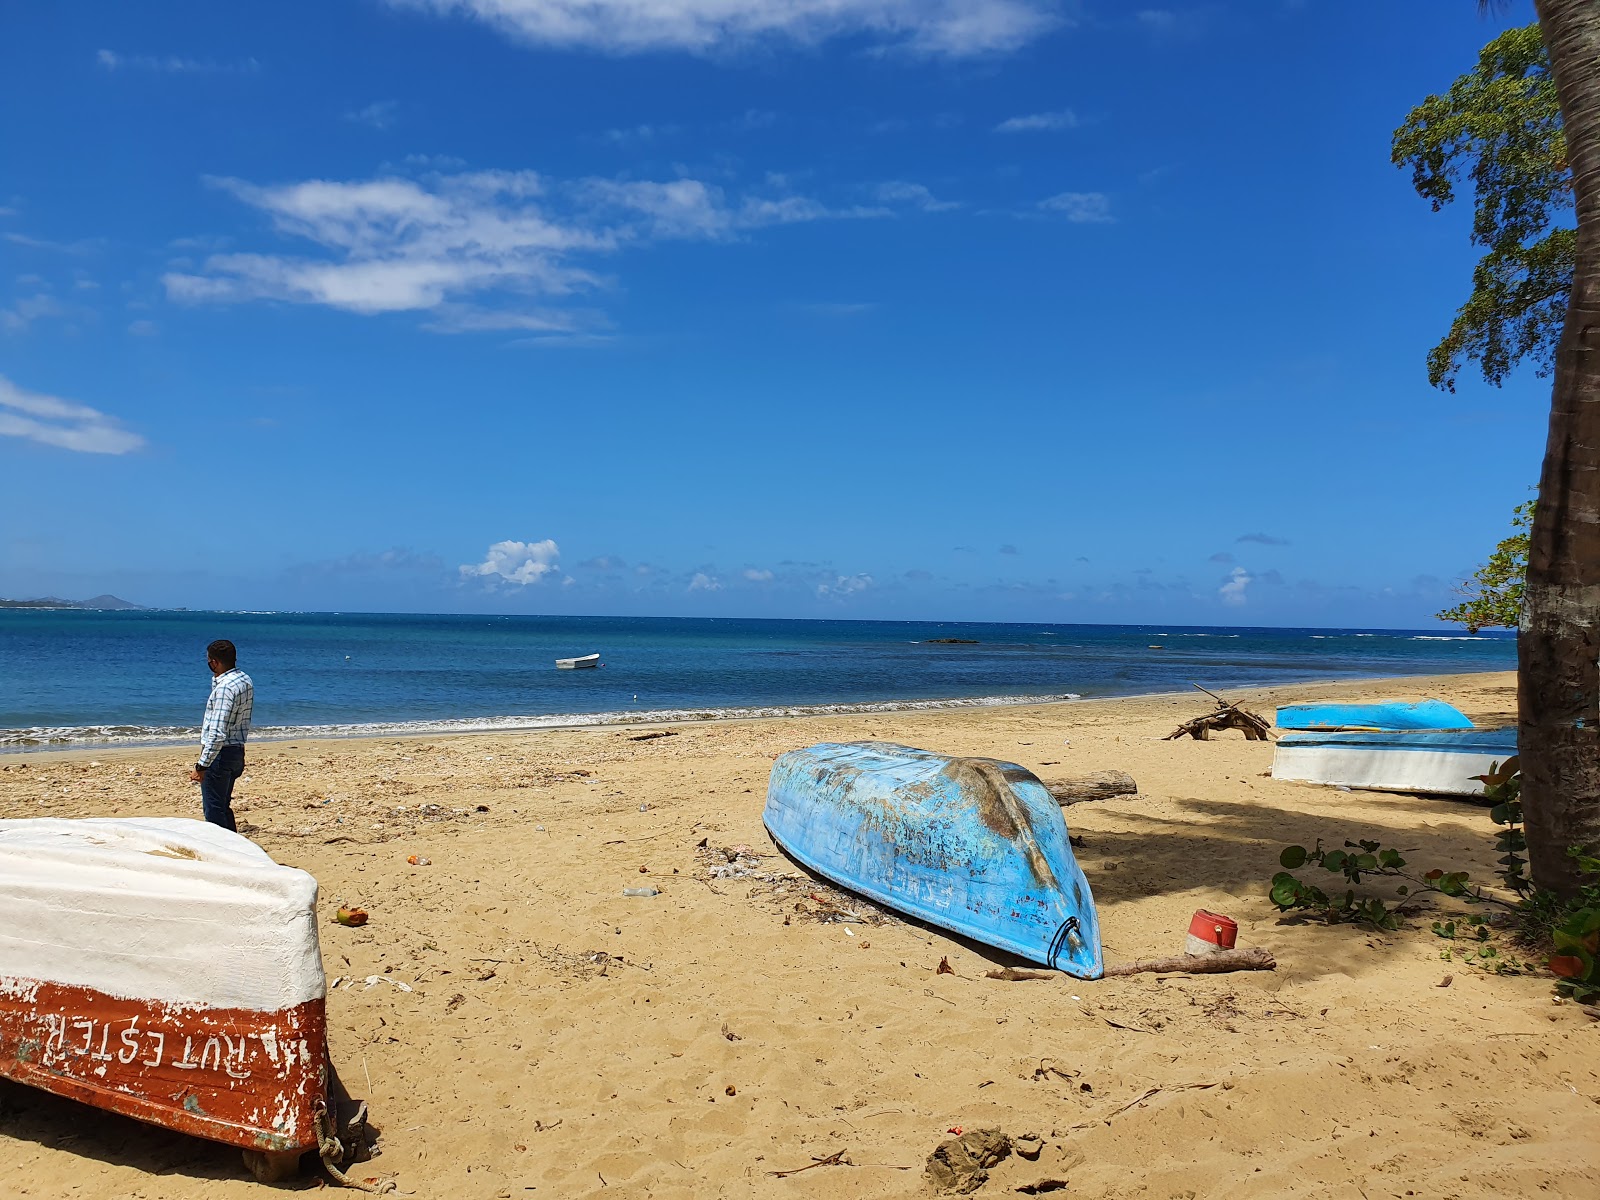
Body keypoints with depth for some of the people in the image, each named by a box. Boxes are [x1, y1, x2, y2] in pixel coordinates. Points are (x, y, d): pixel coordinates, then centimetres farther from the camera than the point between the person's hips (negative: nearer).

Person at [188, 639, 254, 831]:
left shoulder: (225, 687, -21)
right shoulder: (245, 680, 9)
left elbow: (218, 733, -26)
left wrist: (202, 765, -24)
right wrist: (216, 680, 20)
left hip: (220, 753, -10)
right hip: (237, 751, 10)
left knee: (213, 810, -1)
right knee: (223, 807, 20)